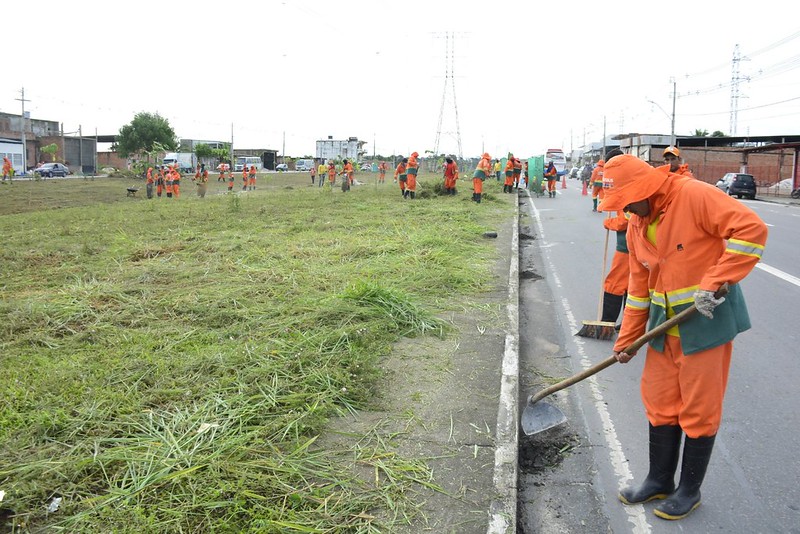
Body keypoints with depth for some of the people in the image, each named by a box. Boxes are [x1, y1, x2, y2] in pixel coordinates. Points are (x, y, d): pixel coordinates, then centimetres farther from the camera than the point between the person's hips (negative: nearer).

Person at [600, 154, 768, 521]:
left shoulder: (694, 196, -16)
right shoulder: (636, 226, 6)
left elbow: (751, 229, -23)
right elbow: (639, 287, 12)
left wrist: (715, 282, -27)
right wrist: (626, 340, 12)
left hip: (707, 321, -7)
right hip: (665, 328, 7)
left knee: (699, 410, 6)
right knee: (660, 405, 14)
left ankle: (690, 490, 25)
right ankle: (659, 480, 32)